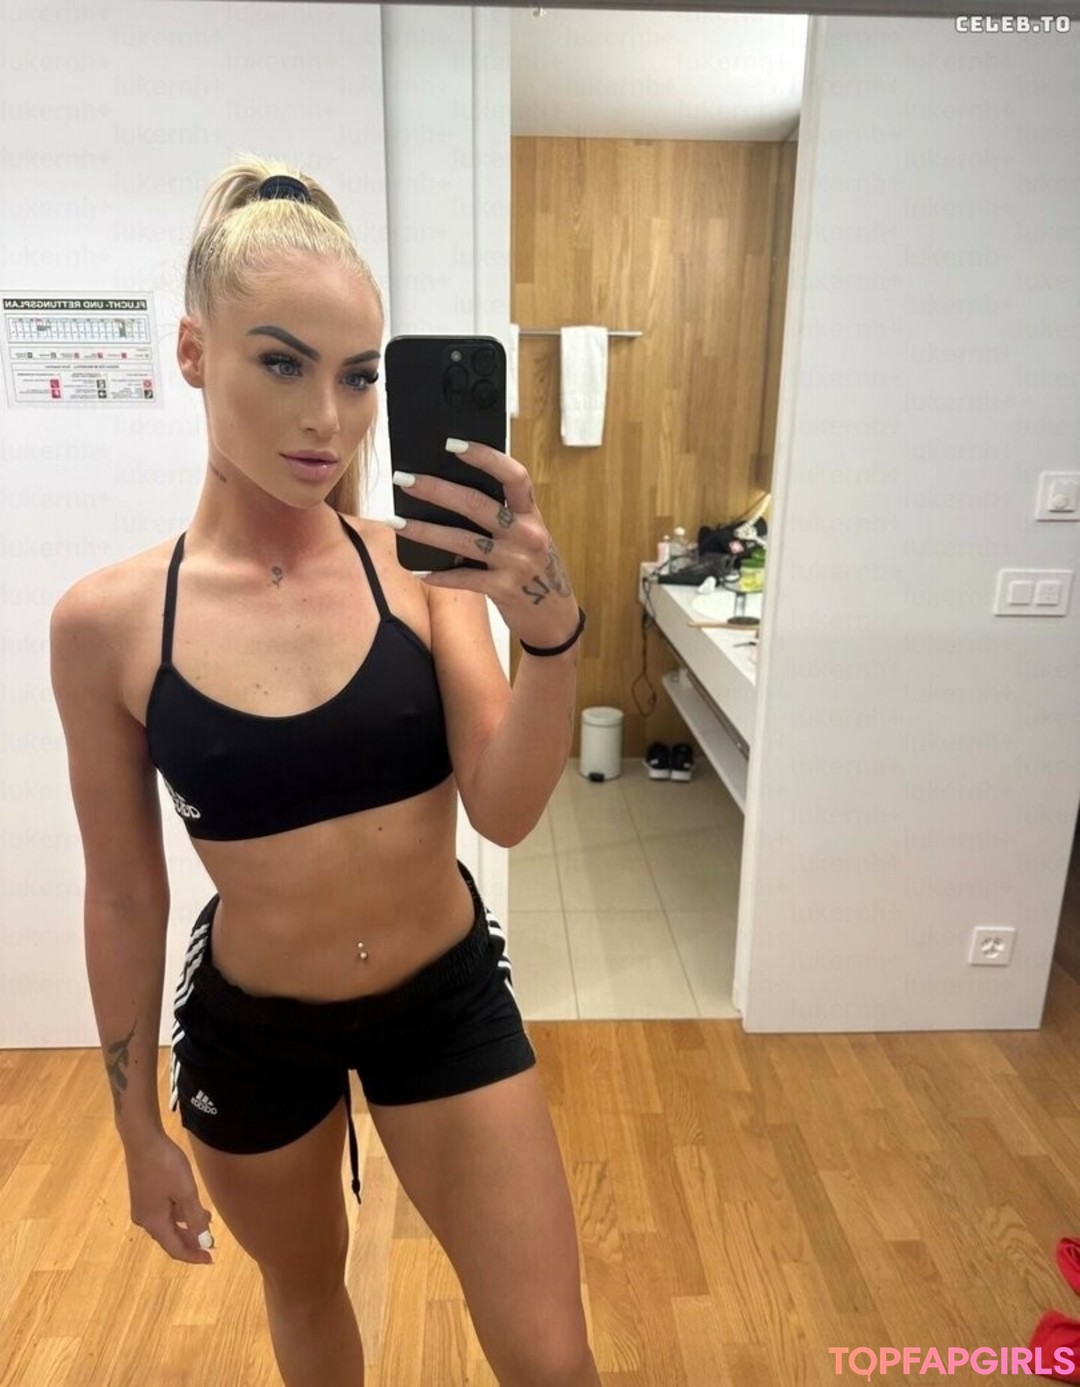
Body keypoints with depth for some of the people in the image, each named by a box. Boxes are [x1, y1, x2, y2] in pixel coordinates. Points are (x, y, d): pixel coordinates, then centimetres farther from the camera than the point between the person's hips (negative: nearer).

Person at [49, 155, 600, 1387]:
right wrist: (138, 1124, 5)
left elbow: (505, 811, -20)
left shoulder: (423, 565, -14)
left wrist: (552, 632, -39)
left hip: (446, 999, 0)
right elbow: (124, 893, -4)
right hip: (247, 1025, 1)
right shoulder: (107, 622, -14)